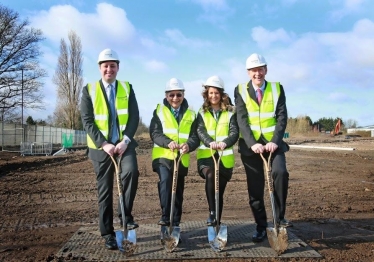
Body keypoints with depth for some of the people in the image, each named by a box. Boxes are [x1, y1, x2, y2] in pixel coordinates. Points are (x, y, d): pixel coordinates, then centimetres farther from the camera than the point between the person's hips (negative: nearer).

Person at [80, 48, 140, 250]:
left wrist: (125, 141, -16)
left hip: (124, 144, 1)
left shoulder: (127, 88, 6)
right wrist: (104, 144, -16)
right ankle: (108, 233, 16)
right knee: (104, 190, 4)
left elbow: (134, 117, -1)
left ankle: (125, 215, -6)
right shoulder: (89, 90, 2)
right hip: (101, 147, -1)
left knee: (131, 172, -26)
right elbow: (87, 121, -5)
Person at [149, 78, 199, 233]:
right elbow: (155, 133, -7)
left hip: (181, 159, 3)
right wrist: (168, 142, -26)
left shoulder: (190, 114, 10)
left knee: (178, 192, 8)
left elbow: (195, 137, 1)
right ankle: (165, 217, -18)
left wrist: (188, 145, -23)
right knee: (165, 181, -27)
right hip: (163, 156, -2)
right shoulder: (159, 111, 5)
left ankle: (175, 225, 21)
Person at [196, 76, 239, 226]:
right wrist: (210, 142, -29)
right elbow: (200, 131, -7)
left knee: (220, 191, 7)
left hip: (225, 157, 1)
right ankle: (212, 212, -20)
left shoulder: (230, 112, 7)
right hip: (206, 155, 0)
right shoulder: (202, 113, 9)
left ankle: (217, 221, 21)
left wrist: (225, 143, -28)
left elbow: (235, 132, -6)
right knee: (210, 176, -31)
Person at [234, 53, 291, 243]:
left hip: (272, 142, 0)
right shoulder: (240, 90, 0)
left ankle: (279, 216, -4)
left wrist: (275, 141, -20)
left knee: (280, 172, -24)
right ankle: (261, 227, 19)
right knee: (255, 187, 4)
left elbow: (282, 117, -5)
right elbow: (241, 120, -9)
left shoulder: (277, 89, 4)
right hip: (250, 145, 0)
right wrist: (252, 143, -23)